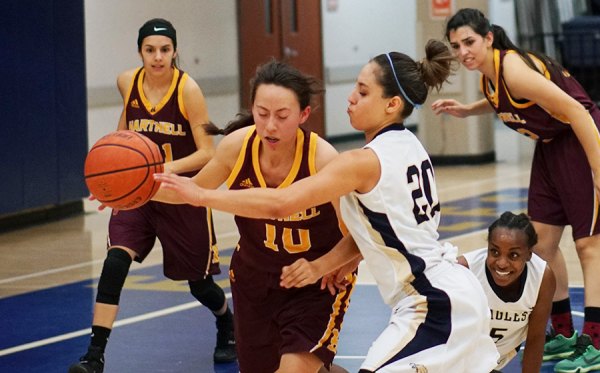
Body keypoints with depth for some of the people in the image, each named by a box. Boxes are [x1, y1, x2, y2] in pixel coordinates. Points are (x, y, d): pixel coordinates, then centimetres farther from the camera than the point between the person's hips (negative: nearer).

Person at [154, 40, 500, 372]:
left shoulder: (365, 161, -18)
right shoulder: (408, 146, 9)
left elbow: (279, 204, -24)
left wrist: (201, 195, -18)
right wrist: (320, 267, 3)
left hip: (431, 307, -10)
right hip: (455, 292, 10)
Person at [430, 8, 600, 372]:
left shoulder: (513, 69, -27)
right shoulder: (489, 73, -1)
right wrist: (467, 109, 7)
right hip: (550, 146, 9)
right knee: (543, 242, 10)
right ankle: (564, 335, 21)